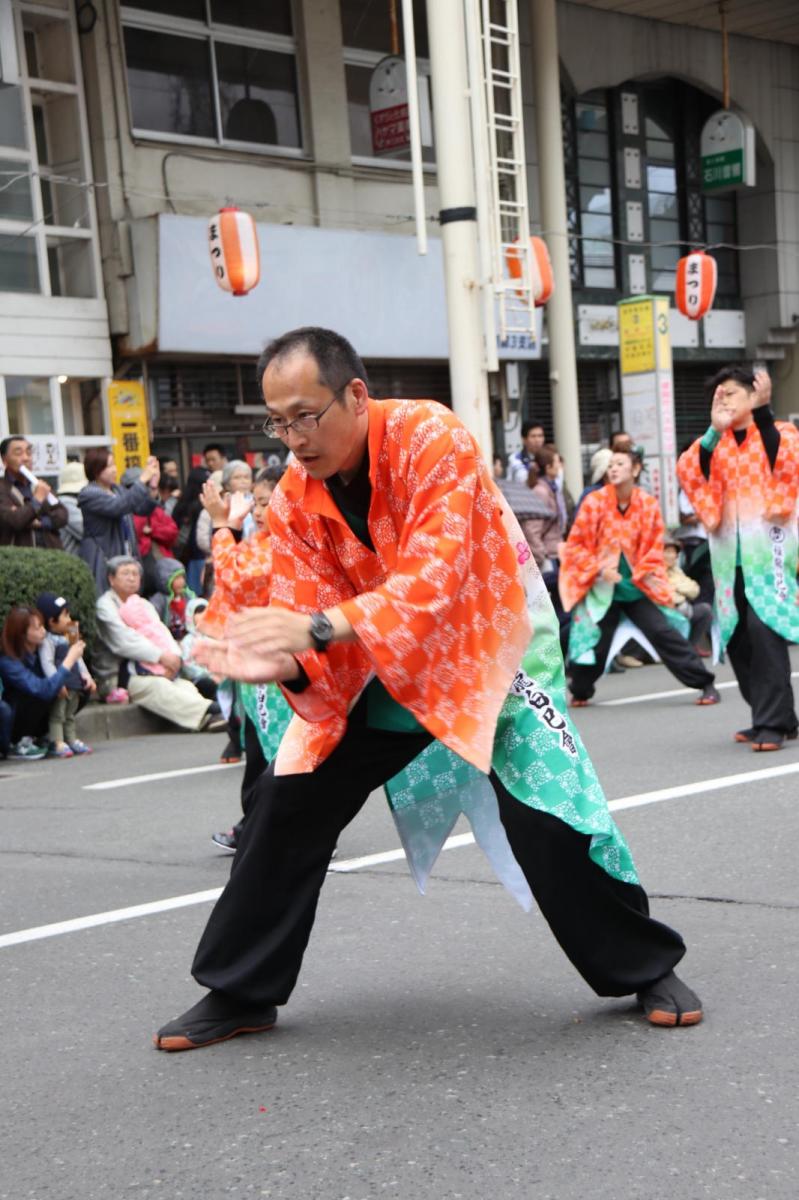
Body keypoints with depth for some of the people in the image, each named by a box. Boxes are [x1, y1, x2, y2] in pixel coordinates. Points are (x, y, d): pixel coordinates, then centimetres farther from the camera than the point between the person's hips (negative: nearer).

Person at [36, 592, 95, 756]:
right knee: (57, 715, -4)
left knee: (70, 715, 17)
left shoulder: (70, 638, 12)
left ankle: (72, 739, 23)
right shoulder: (48, 640, -15)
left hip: (74, 684, 9)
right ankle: (57, 742, -3)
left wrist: (86, 675, 9)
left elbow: (78, 659, 18)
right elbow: (47, 663, -23)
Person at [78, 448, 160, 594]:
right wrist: (142, 480, -22)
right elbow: (118, 507, -24)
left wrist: (152, 487, -6)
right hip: (103, 561, -7)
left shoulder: (117, 489, 14)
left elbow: (143, 509, 11)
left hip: (126, 556, 7)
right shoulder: (88, 494, -10)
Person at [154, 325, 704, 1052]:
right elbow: (310, 630, -12)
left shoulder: (431, 440, -27)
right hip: (378, 669, 5)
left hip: (488, 647, -5)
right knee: (287, 804, -1)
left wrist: (320, 626, -47)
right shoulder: (295, 499, -10)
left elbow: (432, 581, -37)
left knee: (548, 816, -16)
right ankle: (241, 994, 14)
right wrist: (280, 662, -35)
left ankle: (647, 969, 8)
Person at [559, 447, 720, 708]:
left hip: (637, 586, 1)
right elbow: (575, 545, -3)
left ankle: (705, 684, 0)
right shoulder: (594, 502, -9)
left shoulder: (648, 504, -5)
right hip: (601, 586, 0)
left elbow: (654, 547, 6)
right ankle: (580, 692, 27)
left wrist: (644, 575, -7)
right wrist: (599, 569, -13)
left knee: (663, 633, -8)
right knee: (595, 643, 1)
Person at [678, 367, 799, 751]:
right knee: (737, 636, 7)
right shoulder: (716, 443, 15)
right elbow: (689, 472, -3)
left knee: (763, 627, -19)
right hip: (731, 553, 6)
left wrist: (763, 411, -21)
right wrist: (715, 429, -10)